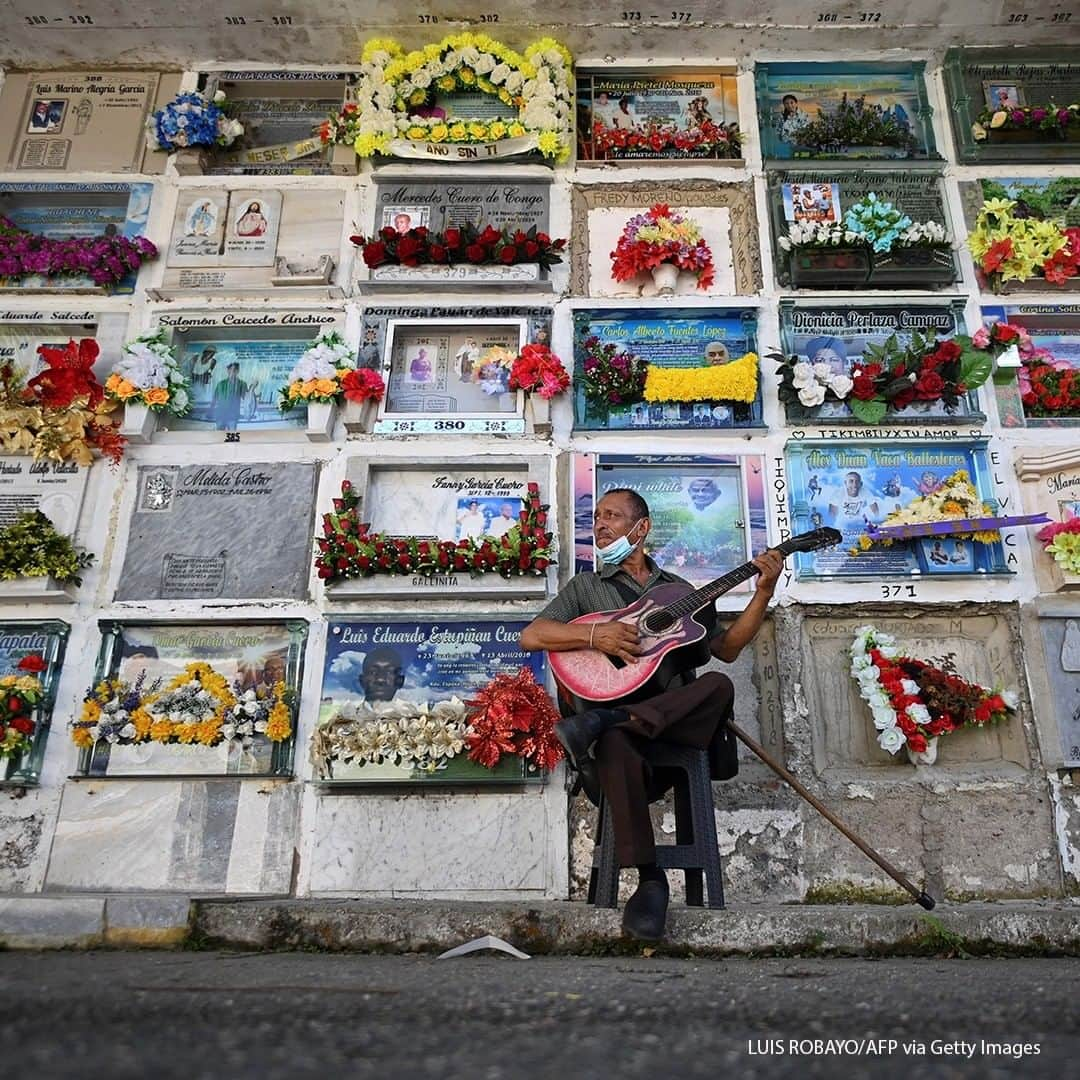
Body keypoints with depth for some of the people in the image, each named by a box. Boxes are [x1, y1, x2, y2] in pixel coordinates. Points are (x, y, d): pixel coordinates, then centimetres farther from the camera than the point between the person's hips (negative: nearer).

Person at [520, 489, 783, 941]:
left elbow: (725, 648, 19)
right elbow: (530, 636, 3)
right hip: (615, 703, -2)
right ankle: (649, 880, -29)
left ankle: (599, 724, -36)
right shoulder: (585, 587, 17)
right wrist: (594, 635, -13)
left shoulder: (677, 588, 24)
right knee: (615, 743, -36)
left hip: (678, 721, 2)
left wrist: (763, 593, 8)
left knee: (719, 685, -29)